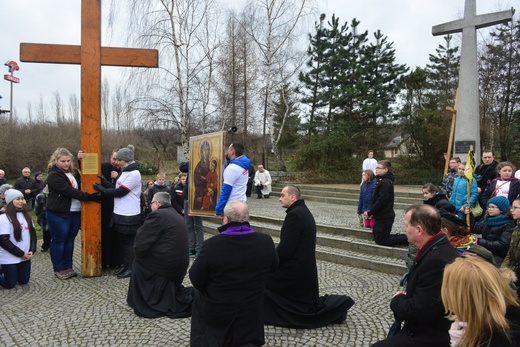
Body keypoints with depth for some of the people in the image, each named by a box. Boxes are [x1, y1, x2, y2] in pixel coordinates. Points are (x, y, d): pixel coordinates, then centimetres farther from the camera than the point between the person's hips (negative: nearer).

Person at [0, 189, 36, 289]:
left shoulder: (26, 215, 7)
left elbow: (33, 233, 8)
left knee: (24, 281, 13)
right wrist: (21, 254, -16)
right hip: (10, 259, -6)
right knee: (9, 284, 2)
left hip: (25, 257, 6)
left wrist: (32, 250, -6)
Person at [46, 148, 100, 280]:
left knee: (70, 240, 13)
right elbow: (70, 191, -23)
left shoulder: (73, 172, 12)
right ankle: (58, 269, 15)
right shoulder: (54, 175, -12)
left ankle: (67, 267, 24)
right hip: (58, 214, -7)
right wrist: (90, 197, -26)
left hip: (75, 212, 7)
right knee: (58, 241, 4)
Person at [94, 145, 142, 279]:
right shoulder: (125, 172, 14)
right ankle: (125, 265, 24)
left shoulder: (134, 174, -15)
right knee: (123, 241, 14)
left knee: (129, 242, 0)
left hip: (129, 216, -9)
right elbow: (117, 188, 12)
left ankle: (131, 268, 9)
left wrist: (102, 189, -10)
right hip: (121, 213, 9)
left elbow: (120, 192, -17)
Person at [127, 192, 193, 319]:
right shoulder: (177, 216, 15)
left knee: (139, 262, 12)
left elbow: (140, 244, -12)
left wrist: (138, 253, 7)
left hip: (166, 266, -8)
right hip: (179, 267, 8)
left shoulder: (157, 215, -11)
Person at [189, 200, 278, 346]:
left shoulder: (211, 244, -25)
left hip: (216, 310, -2)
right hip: (251, 311, 3)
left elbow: (195, 278, -12)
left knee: (199, 295, 31)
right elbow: (273, 267, 4)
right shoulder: (266, 242, -16)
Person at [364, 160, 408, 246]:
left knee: (381, 241, -2)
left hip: (384, 217, -10)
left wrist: (369, 213, -18)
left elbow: (381, 201, -25)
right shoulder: (381, 180, 12)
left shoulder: (385, 182, -19)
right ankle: (406, 237, 18)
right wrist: (370, 212, 6)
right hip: (381, 216, 10)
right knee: (378, 238, 17)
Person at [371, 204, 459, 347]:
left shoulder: (437, 259, -28)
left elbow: (418, 312, -27)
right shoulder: (438, 247, 4)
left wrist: (397, 300, -8)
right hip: (430, 329, 9)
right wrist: (405, 297, -3)